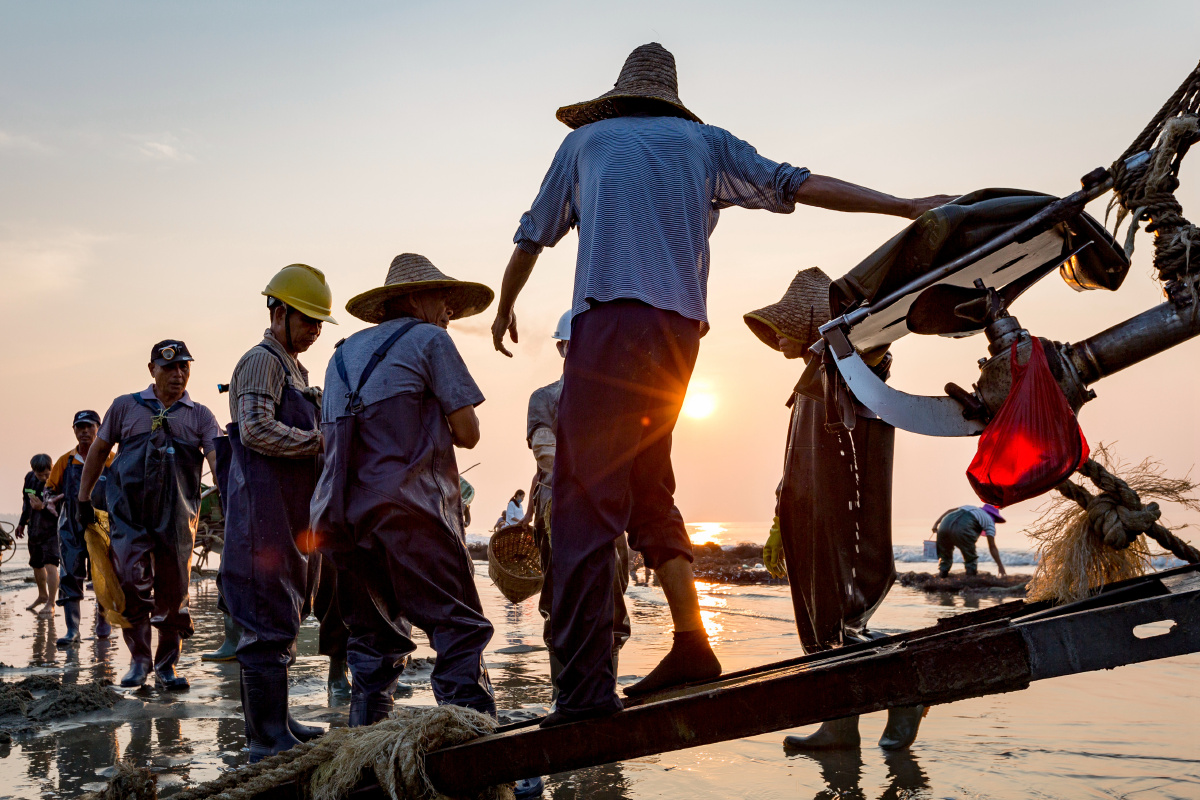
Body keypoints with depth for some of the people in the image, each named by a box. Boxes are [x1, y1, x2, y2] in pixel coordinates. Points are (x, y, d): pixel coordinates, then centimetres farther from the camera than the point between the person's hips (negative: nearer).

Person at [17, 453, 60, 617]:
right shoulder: (30, 478, 0)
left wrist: (43, 507, -38)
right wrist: (22, 522, 24)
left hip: (52, 530, -7)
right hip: (34, 529, 7)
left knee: (50, 565, -16)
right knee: (36, 565, 20)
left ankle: (50, 604, -8)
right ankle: (42, 595, 43)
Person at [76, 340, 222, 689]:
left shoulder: (200, 416, 6)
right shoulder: (125, 407, 8)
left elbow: (218, 459, -8)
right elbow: (98, 451, 16)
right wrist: (83, 499, 15)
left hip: (177, 517, 1)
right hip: (129, 514, 0)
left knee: (173, 593, 4)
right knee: (132, 583, -10)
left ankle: (166, 665, 17)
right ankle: (139, 658, 7)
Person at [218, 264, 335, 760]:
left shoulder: (294, 369, 24)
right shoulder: (262, 361, -7)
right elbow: (256, 430, -21)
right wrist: (322, 442, -17)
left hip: (288, 515, 10)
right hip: (264, 512, -10)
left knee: (282, 620, 14)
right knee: (269, 622, -8)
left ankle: (275, 724, 23)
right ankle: (267, 739, -3)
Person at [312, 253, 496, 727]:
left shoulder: (344, 352, 25)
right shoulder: (428, 339, 5)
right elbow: (467, 433, -1)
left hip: (342, 513, 7)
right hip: (409, 506, -7)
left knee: (375, 635, 15)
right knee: (460, 628, -7)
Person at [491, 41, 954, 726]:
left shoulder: (586, 140, 21)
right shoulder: (705, 142, 23)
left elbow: (533, 236, 28)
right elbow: (800, 186, 17)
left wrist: (505, 307, 44)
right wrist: (906, 206, 20)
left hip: (609, 320, -3)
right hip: (680, 332, 4)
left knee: (587, 499, -8)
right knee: (647, 487, 17)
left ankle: (587, 683, -15)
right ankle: (691, 644, 10)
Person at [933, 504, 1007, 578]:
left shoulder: (970, 507, 39)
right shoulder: (989, 521, 24)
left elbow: (950, 511, 23)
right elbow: (992, 546, 16)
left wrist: (936, 523, 17)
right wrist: (1000, 566, 20)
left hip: (946, 523, 5)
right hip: (962, 529, -5)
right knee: (971, 559, 17)